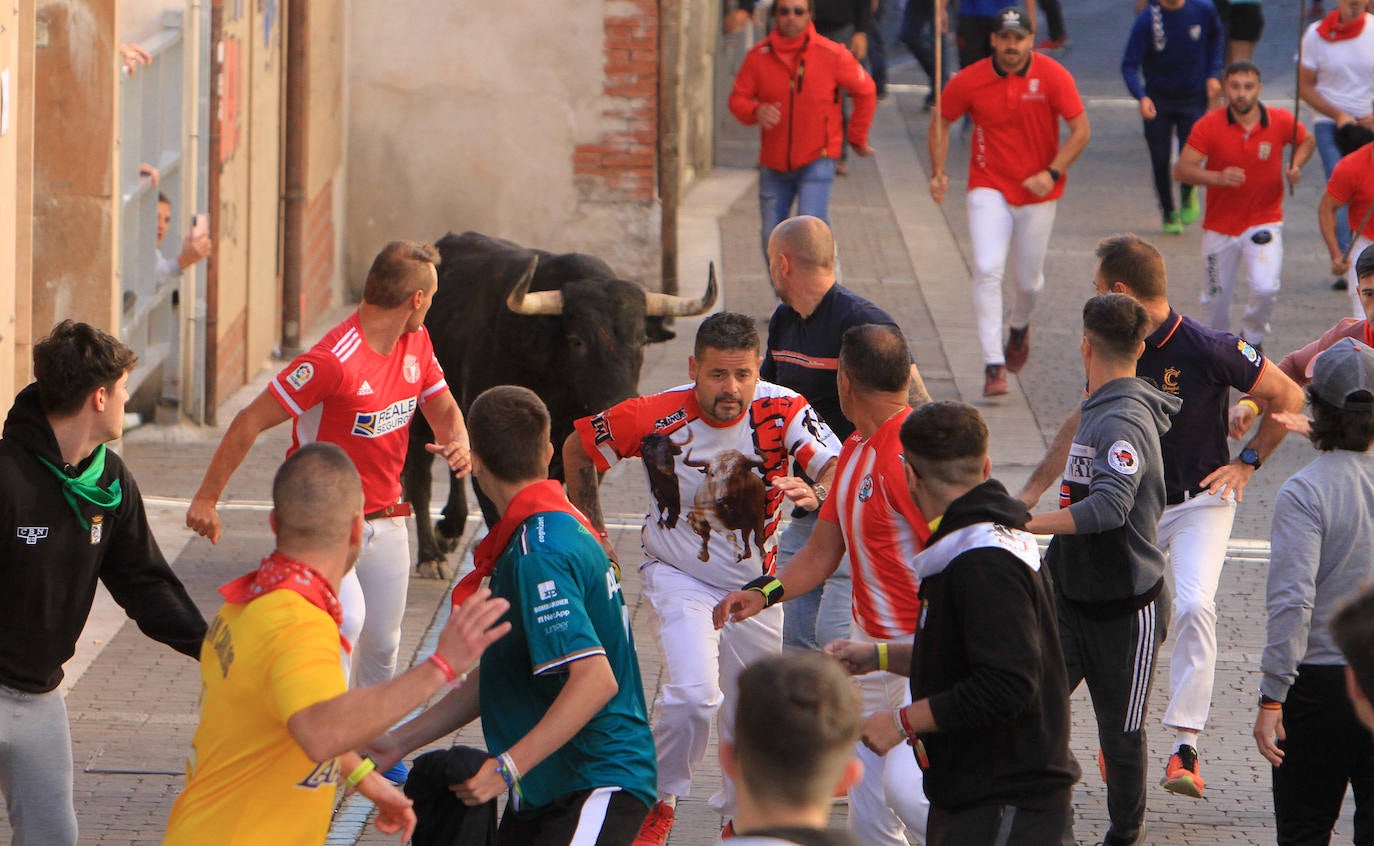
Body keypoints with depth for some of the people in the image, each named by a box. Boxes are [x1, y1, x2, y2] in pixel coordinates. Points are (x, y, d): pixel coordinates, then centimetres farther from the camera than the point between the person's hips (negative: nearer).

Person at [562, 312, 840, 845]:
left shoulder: (783, 412, -19)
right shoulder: (655, 418, -20)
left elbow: (837, 469, -30)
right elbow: (578, 448, -4)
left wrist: (815, 494, -53)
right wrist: (593, 535, 0)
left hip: (755, 582, 2)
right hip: (679, 576, -2)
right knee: (693, 693, -22)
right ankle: (660, 802, 1)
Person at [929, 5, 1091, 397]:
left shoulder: (1052, 77, -11)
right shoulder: (969, 81, -9)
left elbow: (1081, 130, -7)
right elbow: (941, 121, 7)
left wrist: (1052, 173, -19)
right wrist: (938, 172, -5)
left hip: (1038, 192, 1)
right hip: (989, 188, 0)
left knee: (1029, 281, 10)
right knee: (987, 270, -17)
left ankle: (1020, 326, 46)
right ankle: (993, 366, -16)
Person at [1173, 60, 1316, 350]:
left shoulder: (1280, 121, -8)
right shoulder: (1209, 126, -13)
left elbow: (1306, 141, 14)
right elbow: (1181, 170, -18)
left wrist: (1296, 165, -8)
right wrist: (1217, 177, -36)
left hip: (1264, 222, 0)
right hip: (1220, 225, 1)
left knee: (1265, 288, -19)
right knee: (1217, 296, 10)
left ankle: (1253, 337, 11)